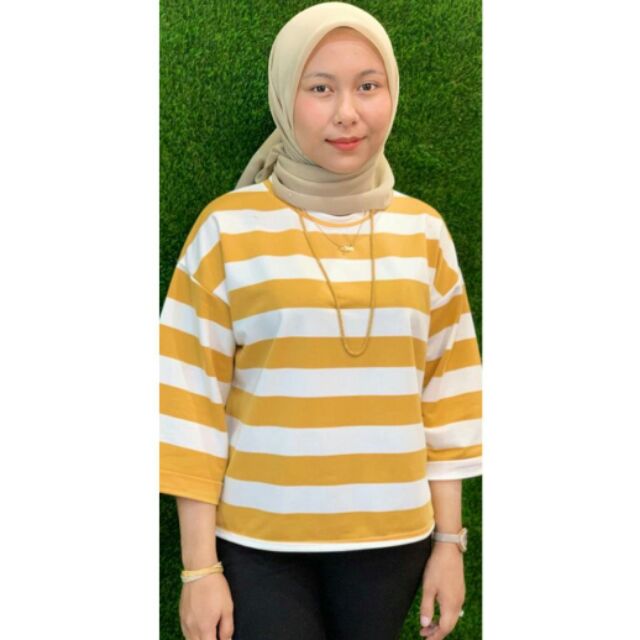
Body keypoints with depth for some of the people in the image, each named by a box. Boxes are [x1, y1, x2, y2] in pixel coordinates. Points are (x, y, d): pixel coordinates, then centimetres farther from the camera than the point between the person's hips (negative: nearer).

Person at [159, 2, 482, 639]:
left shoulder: (423, 230, 2)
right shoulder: (228, 227, -7)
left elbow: (446, 392, 6)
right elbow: (192, 402, -6)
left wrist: (450, 540, 5)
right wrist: (199, 566, -7)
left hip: (391, 537, 3)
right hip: (258, 538, -2)